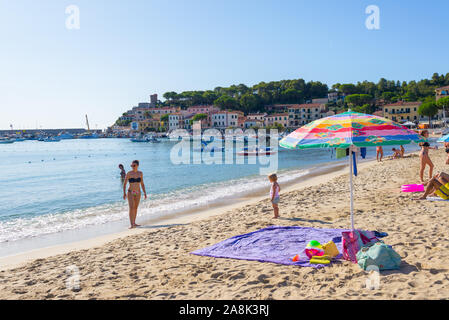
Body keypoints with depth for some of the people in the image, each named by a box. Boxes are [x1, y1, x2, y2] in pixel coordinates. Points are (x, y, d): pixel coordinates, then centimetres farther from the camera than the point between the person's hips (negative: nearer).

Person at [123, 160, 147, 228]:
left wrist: (145, 193, 7)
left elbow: (142, 184, 10)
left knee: (136, 208, 12)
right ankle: (132, 225, -17)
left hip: (138, 193, 4)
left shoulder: (140, 173, 2)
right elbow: (124, 184, -5)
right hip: (131, 193, -4)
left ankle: (134, 223, 23)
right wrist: (124, 193, -13)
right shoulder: (129, 173, -9)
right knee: (131, 208, -14)